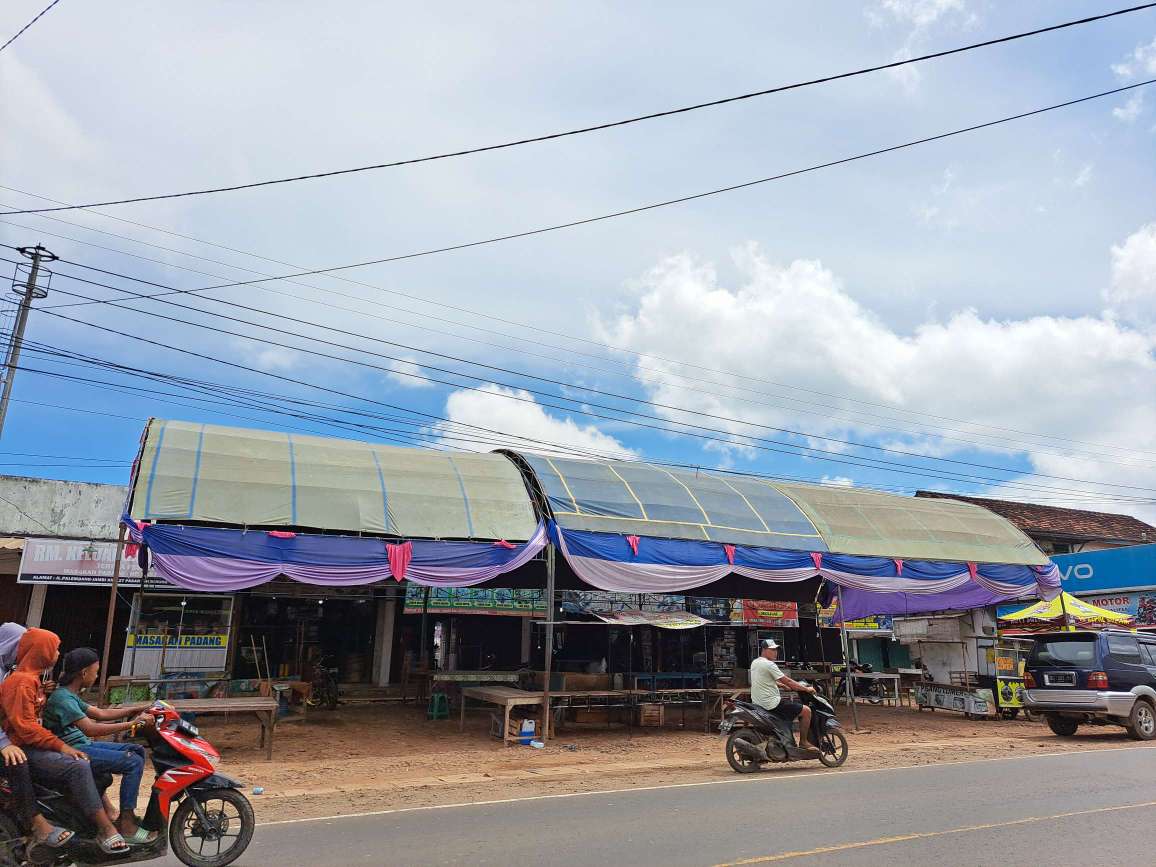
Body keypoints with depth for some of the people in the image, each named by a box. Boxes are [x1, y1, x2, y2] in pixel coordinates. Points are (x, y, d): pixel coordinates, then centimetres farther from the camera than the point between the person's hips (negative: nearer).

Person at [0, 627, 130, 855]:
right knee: (79, 768, -29)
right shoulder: (21, 681, -14)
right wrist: (60, 745, -22)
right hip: (23, 750, -10)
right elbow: (24, 726, -22)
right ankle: (106, 829, -29)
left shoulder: (32, 678, 18)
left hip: (36, 745, 10)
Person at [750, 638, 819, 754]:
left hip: (758, 702, 10)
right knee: (806, 710, -5)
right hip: (772, 703, -10)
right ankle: (803, 742, 6)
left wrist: (784, 686, 21)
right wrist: (806, 689, -3)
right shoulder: (768, 664, -17)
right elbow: (788, 681, -13)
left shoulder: (755, 662, 12)